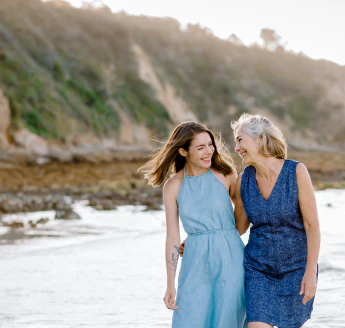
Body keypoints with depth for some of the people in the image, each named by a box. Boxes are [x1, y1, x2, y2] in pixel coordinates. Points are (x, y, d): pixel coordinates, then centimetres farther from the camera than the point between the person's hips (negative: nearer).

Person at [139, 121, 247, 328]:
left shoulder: (225, 174, -1)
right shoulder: (173, 186, 1)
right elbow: (172, 237, 2)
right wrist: (170, 285, 0)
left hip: (230, 259, -1)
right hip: (195, 265, 1)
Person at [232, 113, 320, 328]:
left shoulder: (297, 171, -15)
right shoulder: (243, 180, -4)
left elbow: (313, 224, -15)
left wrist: (311, 272, -18)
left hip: (296, 267, -2)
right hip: (259, 268, 3)